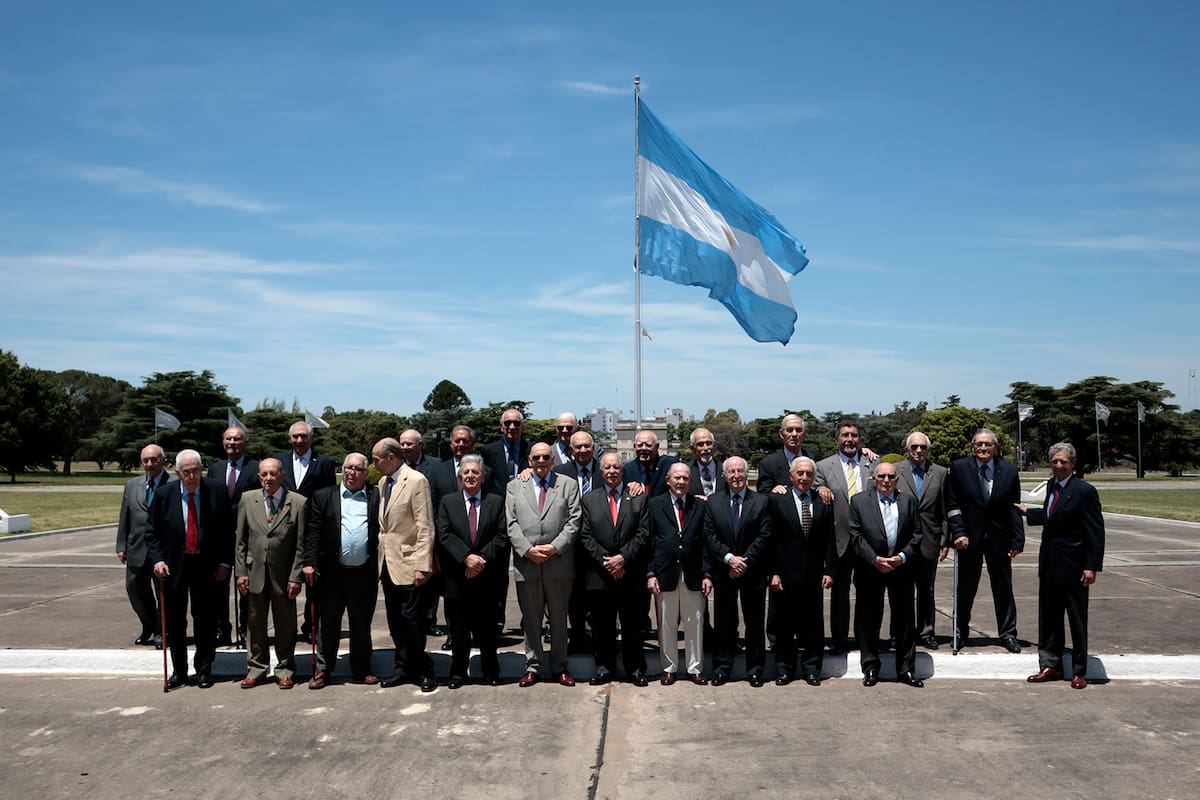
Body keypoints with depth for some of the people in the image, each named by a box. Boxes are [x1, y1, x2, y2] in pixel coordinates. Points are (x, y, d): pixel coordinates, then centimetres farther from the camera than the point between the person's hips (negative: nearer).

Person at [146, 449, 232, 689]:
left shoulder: (216, 491, -5)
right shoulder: (164, 495, -3)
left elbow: (227, 530, 1)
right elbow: (152, 532, 3)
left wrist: (224, 562, -3)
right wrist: (157, 560, -8)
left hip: (206, 566, -1)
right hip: (173, 566, 1)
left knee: (205, 620, 7)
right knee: (175, 622, 10)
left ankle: (204, 670, 20)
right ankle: (179, 670, 25)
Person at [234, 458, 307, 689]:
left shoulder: (298, 503, -4)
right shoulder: (248, 501, 4)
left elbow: (301, 545, -5)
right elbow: (240, 541, 7)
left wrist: (296, 577, -8)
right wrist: (240, 572, 0)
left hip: (283, 575, -2)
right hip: (255, 573, 2)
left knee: (285, 624, 8)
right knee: (255, 623, 10)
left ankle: (285, 669, 21)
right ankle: (256, 668, 24)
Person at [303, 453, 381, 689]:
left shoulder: (377, 497, 5)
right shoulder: (323, 496, 6)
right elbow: (313, 532, 1)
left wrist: (381, 567, -4)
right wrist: (310, 563, -6)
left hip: (365, 573, 0)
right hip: (332, 573, 0)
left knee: (362, 625, 11)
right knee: (328, 623, 7)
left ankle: (361, 670, 23)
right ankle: (323, 670, 17)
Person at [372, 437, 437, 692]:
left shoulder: (416, 481, -12)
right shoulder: (383, 482, 11)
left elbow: (425, 528, -15)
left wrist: (422, 566, -18)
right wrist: (380, 555, 11)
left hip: (408, 564, -7)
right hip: (387, 563, 8)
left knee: (411, 620, -4)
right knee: (395, 621, 12)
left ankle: (423, 671, 10)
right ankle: (404, 668, 23)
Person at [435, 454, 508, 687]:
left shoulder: (496, 502, 5)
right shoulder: (448, 502, 6)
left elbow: (501, 536, -2)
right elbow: (444, 535, -5)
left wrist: (481, 559, -14)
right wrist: (466, 557, -16)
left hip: (486, 577, 0)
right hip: (457, 578, 0)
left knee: (487, 630, 8)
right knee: (458, 631, 7)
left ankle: (490, 672, 22)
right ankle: (458, 673, 20)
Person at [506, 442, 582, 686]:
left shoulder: (568, 485, 6)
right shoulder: (515, 487, 10)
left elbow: (573, 521, -1)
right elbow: (511, 523, 2)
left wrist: (555, 547, -12)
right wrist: (527, 550, -11)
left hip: (559, 563, -1)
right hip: (526, 563, 1)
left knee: (559, 618, 8)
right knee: (530, 618, 9)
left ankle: (560, 667, 19)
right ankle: (532, 665, 20)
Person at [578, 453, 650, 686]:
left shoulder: (639, 498, 5)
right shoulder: (589, 499, 8)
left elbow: (643, 533, -3)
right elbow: (586, 536, 1)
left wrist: (623, 557, -13)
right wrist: (605, 561, -10)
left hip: (631, 574, -1)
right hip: (599, 575, 1)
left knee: (632, 626, 6)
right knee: (602, 627, 8)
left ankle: (635, 668, 17)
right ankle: (604, 667, 19)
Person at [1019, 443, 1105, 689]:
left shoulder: (1084, 491, -15)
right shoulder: (1052, 485, 7)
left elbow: (1096, 532, -16)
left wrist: (1092, 566, -19)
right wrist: (1028, 512, 31)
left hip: (1072, 565, -7)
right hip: (1049, 564, 7)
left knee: (1077, 620, 7)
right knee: (1049, 618, 13)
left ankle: (1079, 671, 19)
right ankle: (1051, 665, 25)